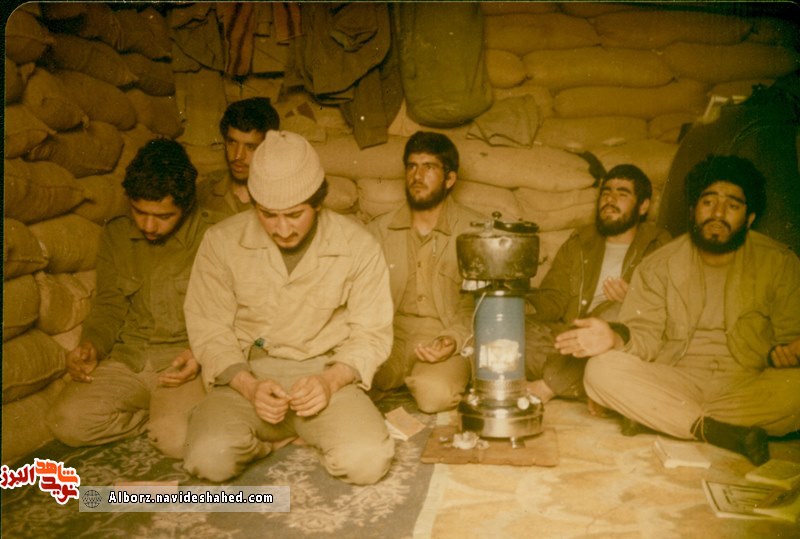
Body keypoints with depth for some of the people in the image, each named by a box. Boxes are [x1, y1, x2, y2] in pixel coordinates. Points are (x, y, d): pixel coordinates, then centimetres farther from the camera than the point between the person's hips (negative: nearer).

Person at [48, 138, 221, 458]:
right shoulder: (115, 235, 9)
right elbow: (109, 306, 13)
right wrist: (91, 346, -7)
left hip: (184, 360, -4)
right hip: (127, 358, 5)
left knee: (179, 439, -29)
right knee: (67, 422, -20)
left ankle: (169, 417, 6)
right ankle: (160, 417, 2)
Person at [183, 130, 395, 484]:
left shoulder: (358, 246, -6)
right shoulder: (221, 242, -5)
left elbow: (371, 332, -1)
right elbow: (209, 330, -1)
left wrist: (331, 380, -20)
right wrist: (249, 386, -18)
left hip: (325, 375, 0)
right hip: (246, 375, 1)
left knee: (367, 461, -25)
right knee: (209, 459, -27)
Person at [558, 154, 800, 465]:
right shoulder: (660, 266, 4)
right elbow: (645, 335, -2)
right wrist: (616, 338, -25)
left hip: (747, 384, 0)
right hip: (676, 385, 0)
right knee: (602, 369, -25)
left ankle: (651, 418, -23)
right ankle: (721, 434, -27)